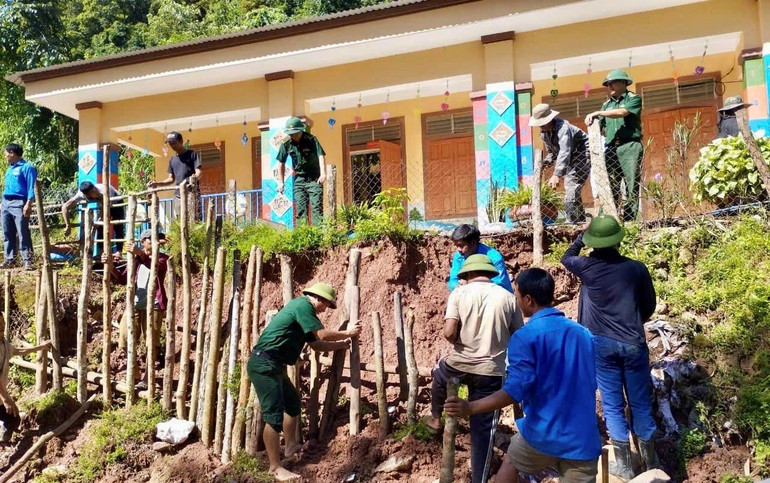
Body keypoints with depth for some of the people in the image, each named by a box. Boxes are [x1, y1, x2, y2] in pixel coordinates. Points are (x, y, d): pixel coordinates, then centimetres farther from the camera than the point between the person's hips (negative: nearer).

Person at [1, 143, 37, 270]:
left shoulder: (27, 167, -5)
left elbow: (31, 187, -12)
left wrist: (28, 204, -21)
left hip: (19, 204, -8)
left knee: (23, 234, -9)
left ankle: (28, 261, -9)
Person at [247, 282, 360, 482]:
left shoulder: (304, 312, 19)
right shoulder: (302, 305, -11)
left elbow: (316, 344, 24)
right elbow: (322, 335, -13)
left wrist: (341, 344, 18)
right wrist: (347, 333, 0)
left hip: (273, 365, 11)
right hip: (264, 365, -11)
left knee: (293, 401, 23)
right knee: (274, 415, -10)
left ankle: (291, 446, 37)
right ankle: (275, 467, -4)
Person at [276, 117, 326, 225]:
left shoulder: (311, 140, -13)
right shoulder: (286, 144, -1)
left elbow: (321, 156, -24)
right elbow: (281, 163, 9)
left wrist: (323, 174, -39)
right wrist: (281, 182, 9)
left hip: (314, 179, -4)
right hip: (299, 179, 4)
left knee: (317, 207, -11)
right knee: (300, 209, 4)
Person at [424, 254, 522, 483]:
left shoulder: (459, 293, -6)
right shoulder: (508, 297, -1)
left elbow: (449, 333, -16)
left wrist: (461, 345, 6)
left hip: (458, 364, 0)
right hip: (491, 371, 0)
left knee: (439, 375, 36)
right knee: (483, 428, 9)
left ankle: (435, 418, 54)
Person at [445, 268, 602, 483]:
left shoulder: (525, 337, -13)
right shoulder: (583, 333, 6)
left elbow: (515, 389, -21)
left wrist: (470, 408, -17)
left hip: (543, 434, -3)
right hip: (583, 440, 4)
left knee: (511, 461, 26)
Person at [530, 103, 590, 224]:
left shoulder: (562, 127, -29)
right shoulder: (544, 133, 0)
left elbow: (564, 152, -40)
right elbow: (552, 151, 15)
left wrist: (557, 175, -50)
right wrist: (546, 162, -7)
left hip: (582, 153, -10)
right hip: (571, 159, 10)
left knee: (572, 187, -22)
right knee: (569, 187, 14)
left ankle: (571, 222, -22)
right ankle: (580, 220, 26)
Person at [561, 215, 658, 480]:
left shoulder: (587, 267, -8)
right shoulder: (637, 268, -7)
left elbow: (567, 257, 16)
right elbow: (649, 306, 6)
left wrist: (581, 236, 23)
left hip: (602, 344, 0)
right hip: (633, 343, 1)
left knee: (612, 404, 8)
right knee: (640, 403, 12)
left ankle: (624, 465, 14)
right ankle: (650, 461, 24)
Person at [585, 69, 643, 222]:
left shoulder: (634, 98, 4)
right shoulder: (607, 104, 20)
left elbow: (622, 112, -14)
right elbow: (600, 126, 16)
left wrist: (597, 113, -16)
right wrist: (592, 121, -5)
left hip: (630, 146, -5)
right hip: (611, 148, 5)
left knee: (632, 185, -6)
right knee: (609, 185, -1)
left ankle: (629, 221, -6)